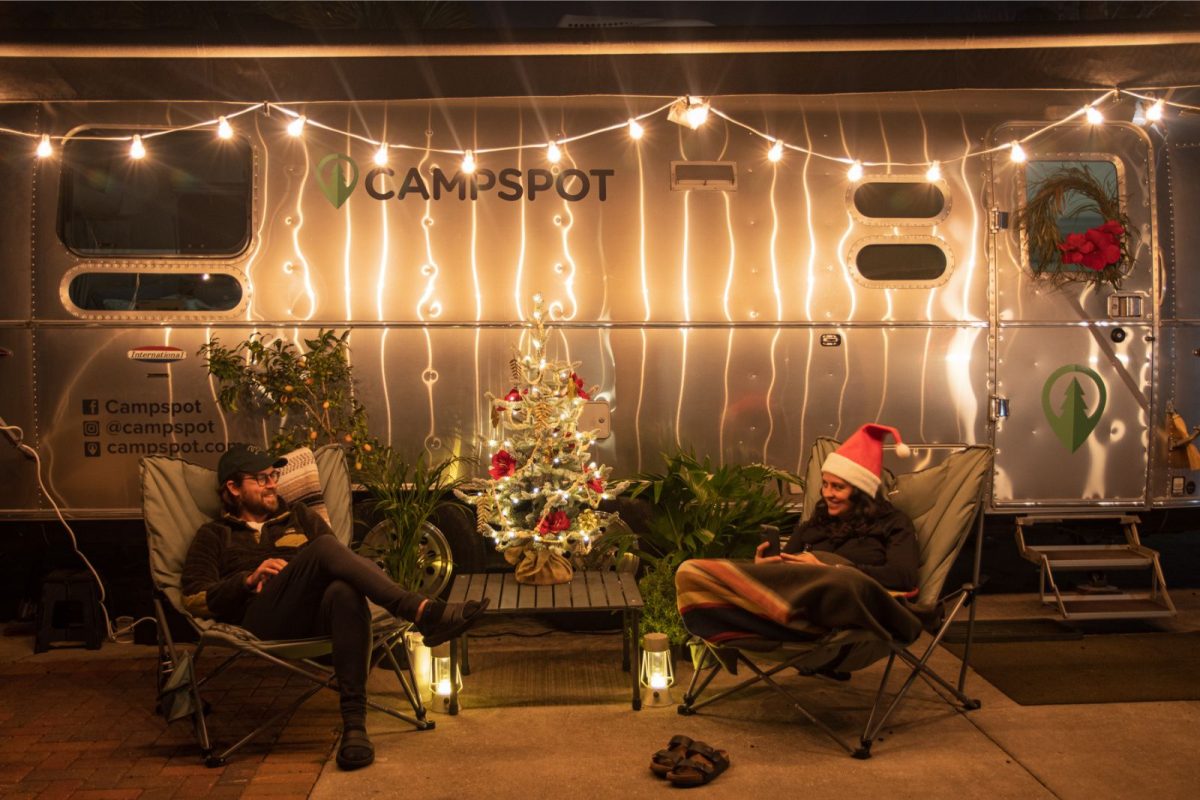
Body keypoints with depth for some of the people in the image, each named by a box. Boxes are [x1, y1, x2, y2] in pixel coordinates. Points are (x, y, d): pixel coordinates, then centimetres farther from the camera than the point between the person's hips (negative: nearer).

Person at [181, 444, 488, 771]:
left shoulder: (299, 516, 32)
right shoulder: (214, 535, 24)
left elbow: (337, 564, 21)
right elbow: (193, 599, 9)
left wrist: (294, 575, 1)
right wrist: (250, 579, -4)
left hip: (315, 616, 3)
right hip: (264, 624, -3)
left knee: (345, 591, -38)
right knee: (325, 547, -30)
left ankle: (354, 722, -43)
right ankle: (422, 612, -43)